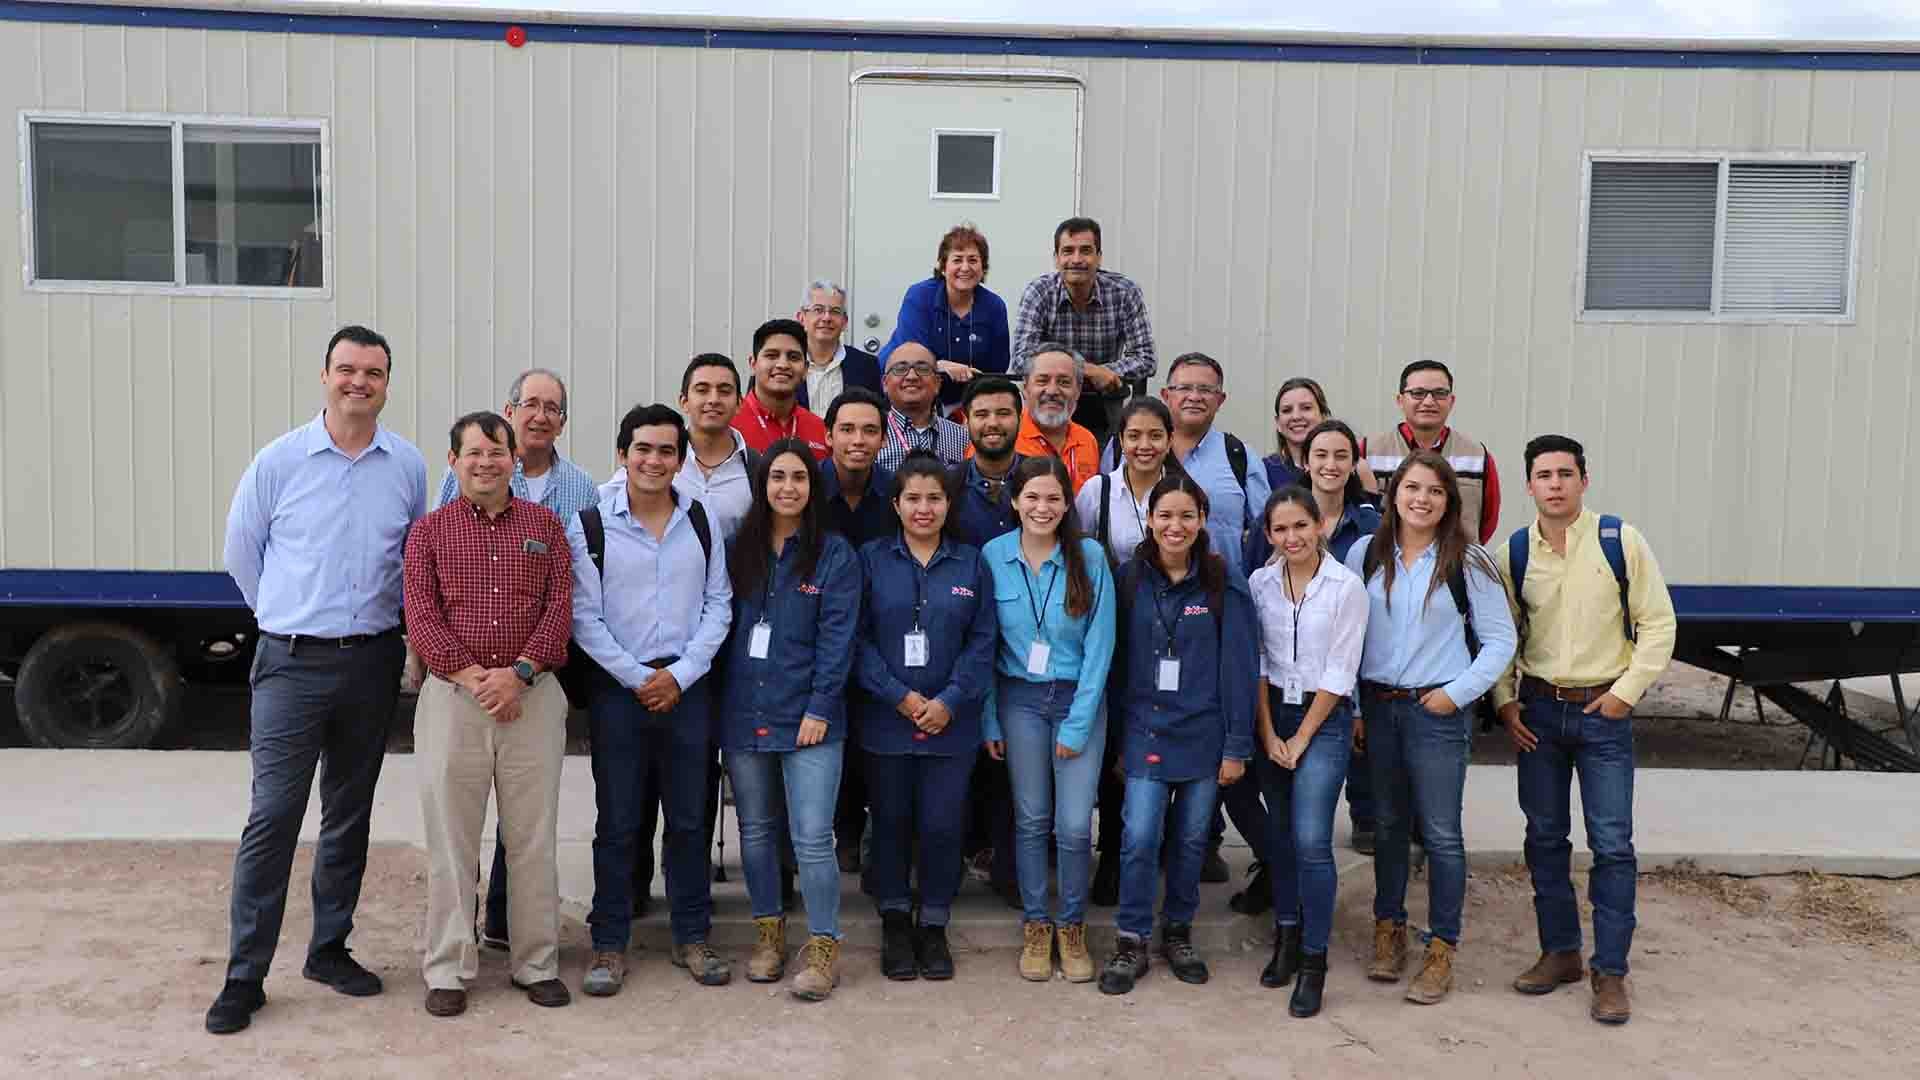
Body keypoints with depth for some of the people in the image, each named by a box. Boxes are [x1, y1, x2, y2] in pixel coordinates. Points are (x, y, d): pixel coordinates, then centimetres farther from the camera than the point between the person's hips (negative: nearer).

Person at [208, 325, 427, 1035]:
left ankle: (329, 949, 25)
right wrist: (291, 615, 11)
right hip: (293, 663, -3)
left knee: (349, 814, 12)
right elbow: (242, 551, 8)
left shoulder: (409, 467, 4)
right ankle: (244, 976, 3)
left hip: (373, 662, 3)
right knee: (272, 816, -6)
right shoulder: (280, 461, -3)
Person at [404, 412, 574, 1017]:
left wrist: (519, 672, -12)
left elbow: (560, 607, 1)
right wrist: (473, 677, -13)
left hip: (533, 695, 1)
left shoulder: (545, 525, 10)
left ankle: (538, 964, 17)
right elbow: (420, 617, -2)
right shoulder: (429, 531, 7)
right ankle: (447, 969, 15)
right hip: (452, 695, 0)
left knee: (533, 837, 6)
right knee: (450, 837, 4)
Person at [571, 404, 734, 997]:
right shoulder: (590, 525, -3)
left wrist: (680, 674, -7)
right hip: (617, 687, -2)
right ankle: (610, 944, 15)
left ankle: (692, 937, 21)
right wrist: (638, 678, -10)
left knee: (689, 817, 9)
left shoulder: (701, 522, 5)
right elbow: (583, 616, -5)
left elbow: (718, 605, 4)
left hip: (686, 687, 2)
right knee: (617, 822, 4)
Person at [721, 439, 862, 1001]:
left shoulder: (835, 553, -2)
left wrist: (820, 707, -13)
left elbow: (837, 637, -6)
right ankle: (768, 932, 29)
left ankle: (823, 946, 7)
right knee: (755, 829, 13)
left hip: (806, 715, -4)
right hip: (743, 710, 4)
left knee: (812, 838, -6)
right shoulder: (737, 548, 9)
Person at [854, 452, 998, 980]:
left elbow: (982, 640, 1)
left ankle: (934, 926, 20)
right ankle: (895, 924, 25)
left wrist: (950, 701, -10)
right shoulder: (872, 559, 1)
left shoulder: (971, 563, 5)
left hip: (951, 720, 0)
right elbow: (858, 636, -4)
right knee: (890, 822, 9)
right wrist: (900, 696, -12)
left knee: (942, 825, 3)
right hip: (885, 718, 0)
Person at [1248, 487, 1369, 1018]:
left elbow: (1339, 673, -9)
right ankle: (1286, 935, 25)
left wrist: (1300, 740, -8)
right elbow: (1256, 662, 3)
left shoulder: (1346, 586, -9)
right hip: (1272, 713, 4)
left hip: (1325, 718, -4)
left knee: (1310, 840, -10)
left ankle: (1313, 960, 1)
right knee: (1279, 833, 10)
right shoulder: (1260, 583, 2)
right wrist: (1268, 733, -3)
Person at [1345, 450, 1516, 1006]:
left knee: (1440, 833, 1)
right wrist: (1353, 707, 4)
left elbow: (1500, 640, -2)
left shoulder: (1468, 561, -5)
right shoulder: (1366, 554, 3)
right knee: (1387, 825, 14)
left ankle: (1441, 950, 12)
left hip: (1437, 711, -3)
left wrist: (1456, 694, -9)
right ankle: (1388, 930, 29)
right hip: (1376, 706, 3)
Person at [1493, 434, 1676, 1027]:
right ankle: (1559, 951, 25)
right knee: (1544, 837, 11)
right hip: (1538, 711, 3)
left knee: (1612, 843, -2)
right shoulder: (1513, 553, 1)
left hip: (1604, 711, -3)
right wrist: (1505, 700, 2)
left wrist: (1627, 691, -9)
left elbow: (1658, 622, -4)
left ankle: (1610, 971, 8)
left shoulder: (1621, 542, -8)